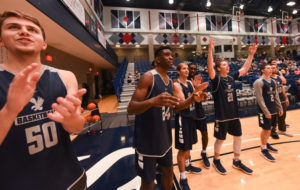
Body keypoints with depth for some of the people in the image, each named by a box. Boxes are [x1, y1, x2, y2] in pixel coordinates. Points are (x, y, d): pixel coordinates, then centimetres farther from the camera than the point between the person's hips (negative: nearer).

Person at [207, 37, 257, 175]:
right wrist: (210, 49, -36)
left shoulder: (232, 77, 7)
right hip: (221, 116, -7)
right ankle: (216, 161, 32)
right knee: (220, 139, 8)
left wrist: (251, 54, 11)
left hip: (234, 114, 7)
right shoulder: (216, 79, -13)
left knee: (238, 137, 17)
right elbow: (210, 67, -29)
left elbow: (245, 68, 17)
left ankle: (237, 161, 38)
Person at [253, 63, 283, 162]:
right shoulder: (259, 82, -15)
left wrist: (280, 108, 12)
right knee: (265, 129, 0)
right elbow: (259, 99, -19)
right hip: (264, 111, -8)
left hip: (273, 110, 8)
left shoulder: (273, 81, 11)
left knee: (270, 128, 18)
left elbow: (276, 96, 16)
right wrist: (266, 112, -20)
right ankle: (264, 150, 14)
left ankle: (266, 144, 36)